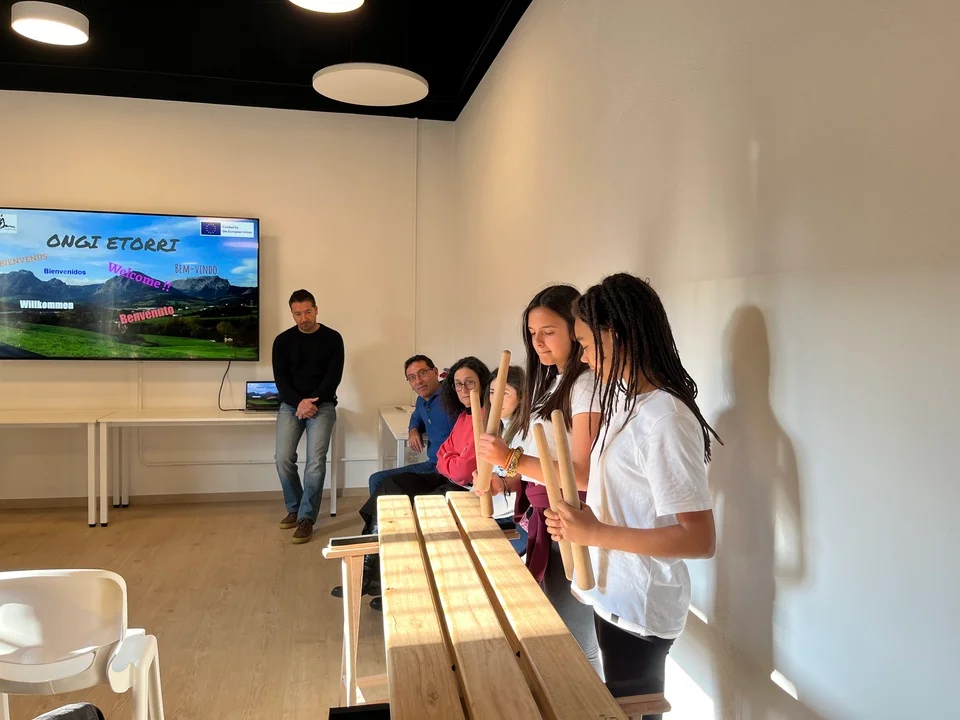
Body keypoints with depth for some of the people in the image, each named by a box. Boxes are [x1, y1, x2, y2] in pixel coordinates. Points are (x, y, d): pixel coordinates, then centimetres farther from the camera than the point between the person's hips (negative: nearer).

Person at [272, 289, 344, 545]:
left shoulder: (332, 338, 0)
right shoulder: (283, 340, 5)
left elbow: (334, 376, -6)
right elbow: (280, 378, -1)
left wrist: (313, 402, -17)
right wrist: (298, 402, -17)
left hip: (323, 405, -2)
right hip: (291, 405, 2)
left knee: (316, 460, -17)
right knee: (283, 459, -13)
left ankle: (306, 517, -7)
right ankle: (295, 508, 10)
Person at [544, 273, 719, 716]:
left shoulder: (665, 420, -26)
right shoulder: (628, 402, 3)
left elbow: (700, 539, -27)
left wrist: (595, 533, -27)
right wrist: (581, 521, 4)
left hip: (640, 610, -8)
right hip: (615, 595, 8)